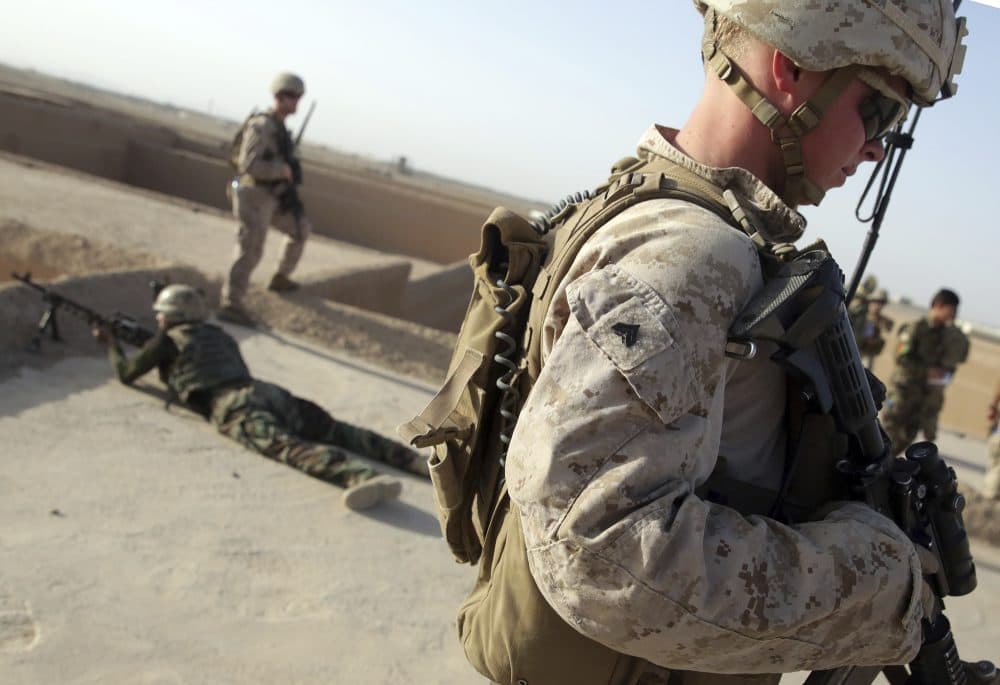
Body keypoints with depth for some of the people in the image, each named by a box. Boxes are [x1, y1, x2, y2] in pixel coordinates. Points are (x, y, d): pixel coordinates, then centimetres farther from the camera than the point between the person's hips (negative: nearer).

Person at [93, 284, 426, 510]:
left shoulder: (167, 340, 18)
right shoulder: (217, 334, 36)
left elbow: (126, 373, 29)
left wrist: (111, 343, 50)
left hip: (232, 407, -7)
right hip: (269, 392, 7)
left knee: (289, 447, -31)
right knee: (339, 431, 2)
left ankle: (366, 479, -60)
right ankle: (416, 458, -19)